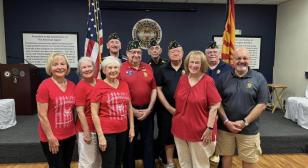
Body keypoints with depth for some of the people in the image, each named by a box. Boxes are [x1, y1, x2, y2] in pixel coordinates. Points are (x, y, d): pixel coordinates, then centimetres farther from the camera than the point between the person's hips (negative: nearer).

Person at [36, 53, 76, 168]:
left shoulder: (72, 85, 1)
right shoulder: (45, 86, -15)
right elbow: (42, 115, -15)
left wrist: (76, 129, 9)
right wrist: (50, 137, -14)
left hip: (70, 135, 5)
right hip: (52, 138, -5)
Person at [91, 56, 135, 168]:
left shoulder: (124, 84, 4)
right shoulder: (99, 87, -9)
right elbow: (94, 113, -10)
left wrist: (131, 127, 9)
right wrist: (100, 135, -13)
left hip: (123, 131, 5)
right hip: (107, 132, -5)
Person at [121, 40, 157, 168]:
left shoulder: (148, 68, 6)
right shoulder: (121, 69, -6)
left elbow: (154, 89, 7)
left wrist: (149, 108, -2)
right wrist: (133, 110, -10)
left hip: (147, 111, 4)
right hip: (130, 111, -3)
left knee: (148, 142, 15)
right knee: (129, 143, 12)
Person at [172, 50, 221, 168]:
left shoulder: (207, 81, -12)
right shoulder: (182, 79, 3)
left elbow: (214, 107, -12)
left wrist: (210, 128, -15)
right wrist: (178, 117, 12)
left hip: (199, 131, -4)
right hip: (180, 128, 5)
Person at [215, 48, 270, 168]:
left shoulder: (259, 78, -3)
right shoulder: (224, 78, 0)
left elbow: (262, 104, -6)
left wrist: (245, 122, -13)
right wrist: (226, 121, -10)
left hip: (249, 129, -1)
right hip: (225, 127, 1)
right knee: (226, 156, 16)